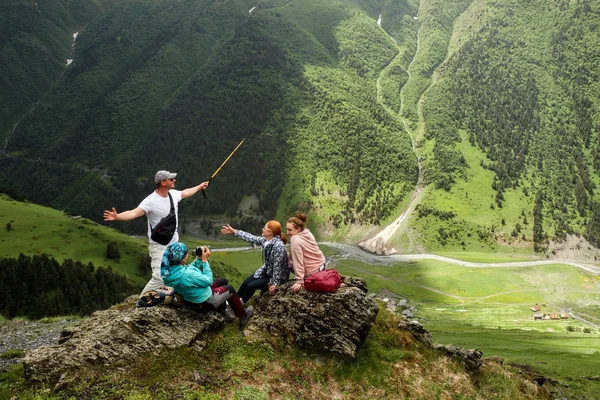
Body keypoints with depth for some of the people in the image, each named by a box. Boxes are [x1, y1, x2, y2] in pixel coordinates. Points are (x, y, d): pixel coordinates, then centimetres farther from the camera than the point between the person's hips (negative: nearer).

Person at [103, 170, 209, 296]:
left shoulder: (173, 194, 0)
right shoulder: (151, 201, -24)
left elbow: (185, 193, 24)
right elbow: (133, 213, -36)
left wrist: (199, 187, 39)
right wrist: (117, 216, -55)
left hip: (174, 244, 8)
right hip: (159, 247, -8)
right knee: (159, 278, -19)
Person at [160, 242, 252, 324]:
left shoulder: (169, 269, -16)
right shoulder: (186, 275, -42)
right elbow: (209, 280, -25)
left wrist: (199, 259, -9)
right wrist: (204, 260, -20)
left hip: (190, 299, 8)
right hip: (204, 303, -8)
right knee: (229, 289, 18)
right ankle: (243, 315, 38)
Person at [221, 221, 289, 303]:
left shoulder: (278, 245, -32)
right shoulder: (265, 240, -7)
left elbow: (277, 266, -30)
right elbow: (251, 238, 5)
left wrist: (274, 284, -27)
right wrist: (234, 231, 9)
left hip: (277, 276, -8)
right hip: (266, 271, 8)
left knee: (251, 286, -10)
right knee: (245, 283, 5)